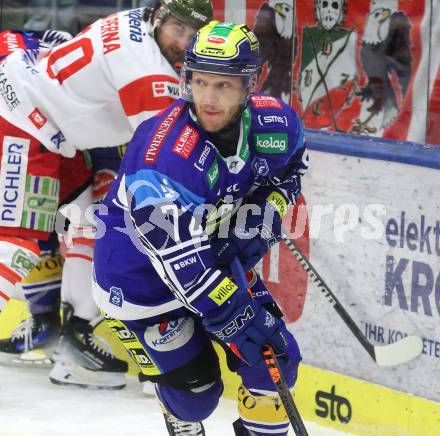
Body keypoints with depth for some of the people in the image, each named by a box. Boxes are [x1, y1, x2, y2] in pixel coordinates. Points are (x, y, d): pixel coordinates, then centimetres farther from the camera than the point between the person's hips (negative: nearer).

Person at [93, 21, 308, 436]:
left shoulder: (275, 122, -17)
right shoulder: (169, 157, -38)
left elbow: (290, 168, 8)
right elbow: (176, 255, -37)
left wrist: (264, 215, -12)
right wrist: (236, 320, -35)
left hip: (219, 257, 6)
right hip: (139, 273, -6)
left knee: (275, 357, 1)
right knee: (195, 389, -3)